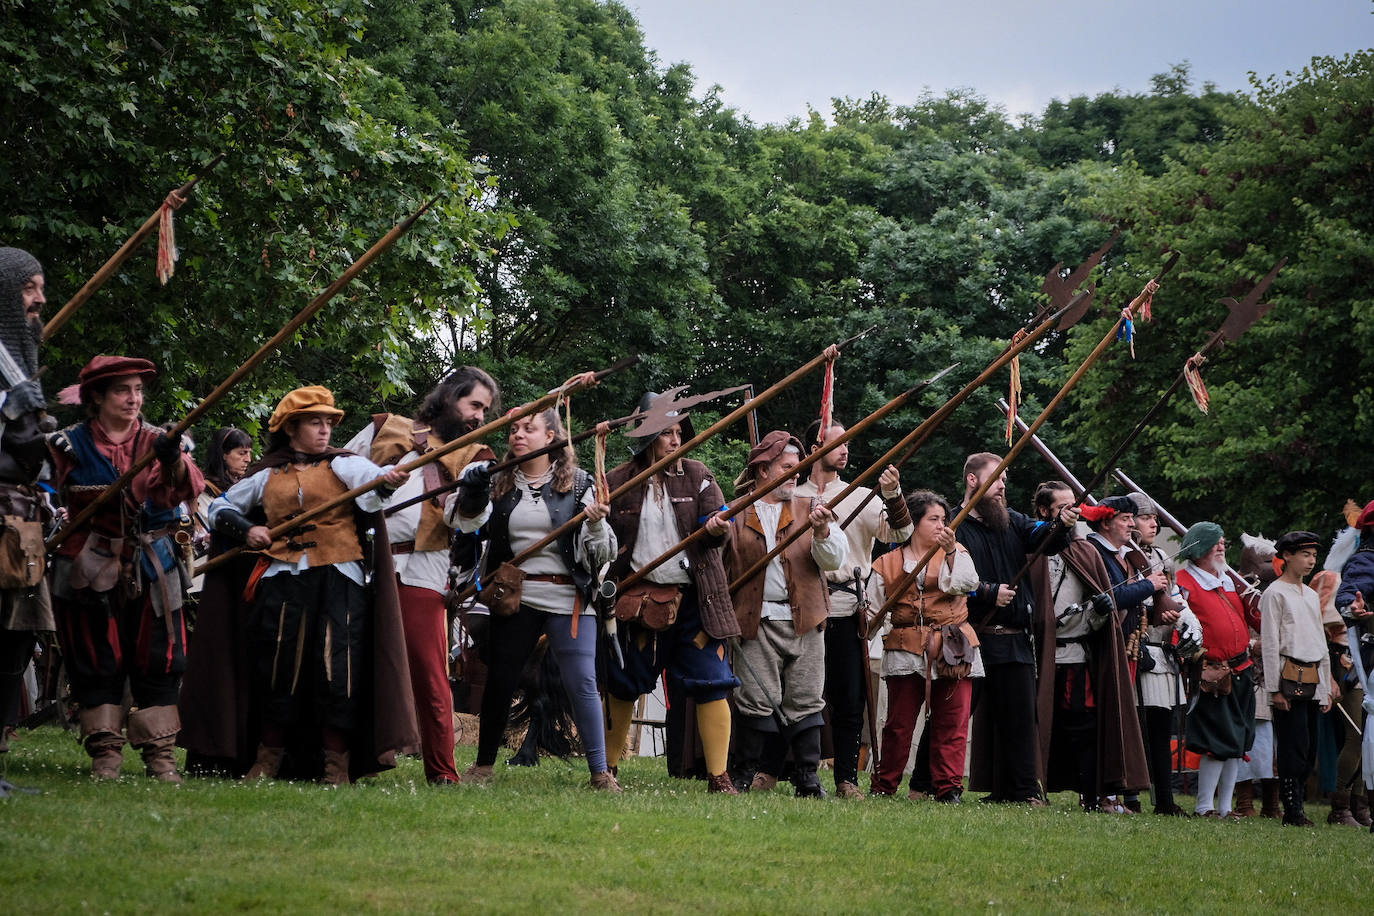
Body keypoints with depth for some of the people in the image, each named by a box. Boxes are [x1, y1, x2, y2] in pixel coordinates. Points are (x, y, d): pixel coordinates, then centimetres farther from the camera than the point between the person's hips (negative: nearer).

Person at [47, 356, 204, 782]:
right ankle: (105, 752, 7)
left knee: (158, 659, 1)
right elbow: (64, 496, 11)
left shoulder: (155, 441, 4)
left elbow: (188, 487, -14)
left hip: (152, 569, 1)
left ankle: (160, 753, 6)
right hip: (92, 568, -1)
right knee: (98, 662, 1)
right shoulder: (72, 445, 2)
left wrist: (174, 462, -36)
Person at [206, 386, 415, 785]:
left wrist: (387, 478, -40)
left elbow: (371, 476, -16)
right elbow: (219, 508, 22)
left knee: (338, 668, -8)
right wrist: (246, 529, 1)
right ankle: (269, 760, 16)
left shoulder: (341, 464, 6)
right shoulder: (266, 475, 13)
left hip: (339, 579, -2)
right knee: (277, 669, 2)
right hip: (284, 579, 2)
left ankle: (338, 766, 1)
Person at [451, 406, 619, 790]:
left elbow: (599, 555, 1)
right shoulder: (500, 484, 9)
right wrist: (472, 492, -15)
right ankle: (483, 765, 21)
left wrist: (597, 524, -20)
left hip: (567, 599, -3)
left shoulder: (576, 483, 2)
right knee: (500, 681, 6)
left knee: (582, 683, -9)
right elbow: (468, 522, 2)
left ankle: (601, 772, -4)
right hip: (515, 598, 3)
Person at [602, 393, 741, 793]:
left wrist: (715, 527, -25)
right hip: (637, 598, 0)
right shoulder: (618, 482, 3)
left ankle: (719, 777, -3)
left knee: (711, 684, -7)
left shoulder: (697, 476, 5)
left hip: (694, 598, 0)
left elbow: (716, 526, -3)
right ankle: (607, 768, 25)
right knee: (622, 685, 9)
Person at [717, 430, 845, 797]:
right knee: (758, 701, -6)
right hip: (756, 621, -2)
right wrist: (714, 531, -13)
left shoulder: (810, 510, 17)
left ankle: (808, 779, 6)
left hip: (805, 622, 2)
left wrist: (822, 532, -14)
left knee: (805, 701, 1)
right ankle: (748, 775, 1)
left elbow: (834, 560, 7)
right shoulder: (737, 514, 11)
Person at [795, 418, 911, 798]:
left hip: (845, 608, 0)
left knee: (848, 697, -2)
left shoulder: (862, 497, 9)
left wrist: (892, 495, -21)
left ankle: (847, 778, 3)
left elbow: (899, 532, -5)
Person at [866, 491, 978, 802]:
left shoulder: (955, 554, 12)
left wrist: (951, 551, -21)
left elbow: (966, 583, -9)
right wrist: (882, 634, -3)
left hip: (952, 652, 0)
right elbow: (874, 609, 13)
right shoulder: (889, 563, 12)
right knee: (898, 724, 0)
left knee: (952, 724, -4)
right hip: (905, 653, 0)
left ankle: (948, 788, 1)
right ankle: (883, 785, 11)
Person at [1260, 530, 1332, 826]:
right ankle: (1293, 811, -7)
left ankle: (1295, 806, 10)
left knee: (1310, 749, 5)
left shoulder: (1312, 596, 19)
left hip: (1313, 681, 7)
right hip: (1289, 678, -7)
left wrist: (1326, 687, 17)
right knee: (1294, 746, -9)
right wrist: (1275, 689, -13)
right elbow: (1270, 643, -8)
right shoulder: (1275, 593, -4)